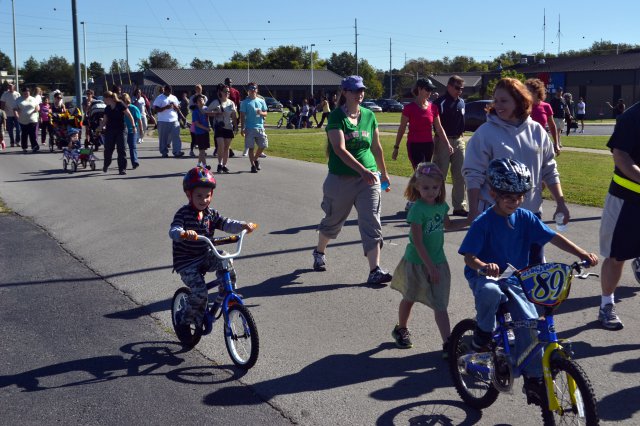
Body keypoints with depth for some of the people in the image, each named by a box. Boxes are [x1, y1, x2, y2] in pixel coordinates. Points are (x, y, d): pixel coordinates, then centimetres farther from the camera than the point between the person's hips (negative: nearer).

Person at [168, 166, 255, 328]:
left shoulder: (211, 213, 4)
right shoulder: (183, 213, -13)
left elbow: (226, 224, -6)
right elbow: (173, 231, -27)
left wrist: (243, 225, -25)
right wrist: (184, 234, -51)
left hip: (205, 257, 5)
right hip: (186, 263, -5)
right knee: (200, 291, -21)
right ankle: (187, 319, 3)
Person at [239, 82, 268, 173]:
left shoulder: (261, 101, 10)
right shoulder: (245, 102, 0)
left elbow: (265, 114, 11)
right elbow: (242, 116, -2)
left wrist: (261, 113, -13)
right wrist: (242, 128, -8)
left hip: (260, 127, 3)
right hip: (249, 128, -3)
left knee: (263, 145, 3)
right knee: (251, 147, -1)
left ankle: (255, 159, 28)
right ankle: (253, 165, 8)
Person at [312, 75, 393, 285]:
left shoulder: (369, 116, 6)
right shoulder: (336, 116, -8)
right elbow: (340, 149, -20)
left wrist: (383, 172, 22)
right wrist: (363, 170, -29)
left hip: (368, 179, 3)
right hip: (341, 179, -3)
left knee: (372, 224, -7)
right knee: (333, 221, 15)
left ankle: (375, 271, -8)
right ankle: (319, 252, 42)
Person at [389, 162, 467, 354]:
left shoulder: (441, 205, -3)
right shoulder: (417, 209, -23)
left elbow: (447, 225, 20)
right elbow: (418, 243, -22)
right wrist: (430, 268, -22)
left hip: (438, 261, 4)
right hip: (417, 262, -4)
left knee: (440, 304, 0)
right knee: (409, 298, 19)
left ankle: (448, 343, -3)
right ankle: (401, 329, 43)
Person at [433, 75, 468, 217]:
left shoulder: (461, 102, 11)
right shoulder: (440, 102, -10)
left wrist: (461, 134, 12)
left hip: (458, 141, 7)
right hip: (443, 141, -6)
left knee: (460, 176, 8)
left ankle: (459, 206, 14)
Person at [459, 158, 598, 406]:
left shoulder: (525, 218, 0)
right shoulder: (483, 223, -15)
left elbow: (553, 237, -2)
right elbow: (469, 256, -19)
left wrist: (582, 254, -14)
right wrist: (483, 266, -42)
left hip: (515, 280, 4)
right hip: (484, 277, -4)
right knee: (490, 292, -40)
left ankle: (533, 379, 6)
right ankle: (484, 332, -10)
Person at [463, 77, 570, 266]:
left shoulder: (536, 131, 4)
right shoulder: (485, 133, -7)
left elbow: (549, 171, 11)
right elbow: (473, 176, -8)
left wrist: (561, 203, 7)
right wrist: (473, 213, -12)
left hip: (532, 212, 4)